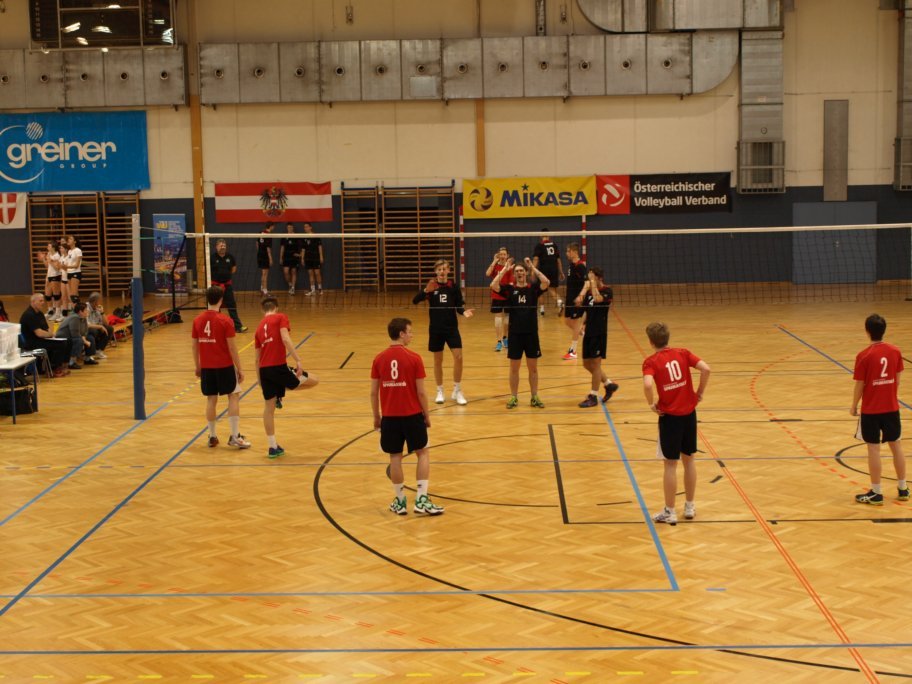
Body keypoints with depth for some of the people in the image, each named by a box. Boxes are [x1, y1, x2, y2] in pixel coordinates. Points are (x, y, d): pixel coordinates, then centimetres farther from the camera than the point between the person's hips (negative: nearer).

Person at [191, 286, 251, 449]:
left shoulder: (197, 320, 1)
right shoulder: (225, 320, -12)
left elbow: (195, 346, 7)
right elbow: (231, 347, -12)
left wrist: (198, 367, 18)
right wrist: (239, 368, -4)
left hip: (206, 367, 4)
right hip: (224, 366, -4)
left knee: (211, 400, 12)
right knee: (234, 397, 5)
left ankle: (212, 437, 16)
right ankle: (235, 436, 0)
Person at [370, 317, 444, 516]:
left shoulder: (379, 359, -1)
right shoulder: (414, 358, -10)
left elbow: (373, 392, 2)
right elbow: (421, 392, -9)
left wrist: (376, 416, 13)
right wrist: (426, 415, 4)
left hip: (389, 417, 3)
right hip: (412, 415, -3)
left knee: (395, 457, 10)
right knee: (423, 453, 11)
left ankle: (400, 502, 15)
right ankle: (421, 499, 4)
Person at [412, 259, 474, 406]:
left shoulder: (454, 286, 0)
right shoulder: (431, 286, -3)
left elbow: (459, 306, 4)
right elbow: (415, 301, -15)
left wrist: (464, 312, -18)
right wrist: (426, 291, -33)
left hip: (452, 328, 0)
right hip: (436, 329, 0)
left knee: (458, 357, -9)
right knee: (438, 360, 8)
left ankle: (457, 391, 5)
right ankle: (440, 391, 22)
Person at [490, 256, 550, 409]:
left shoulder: (533, 288, 2)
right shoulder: (510, 289, 2)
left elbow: (546, 282, -17)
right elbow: (493, 285, -14)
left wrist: (532, 267, -12)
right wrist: (505, 269, -12)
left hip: (531, 334, 0)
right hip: (515, 334, 0)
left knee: (533, 368, 8)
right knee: (514, 368, 7)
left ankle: (535, 397, 18)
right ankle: (513, 398, 16)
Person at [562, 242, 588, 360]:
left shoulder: (580, 266, -18)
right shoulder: (571, 264, 9)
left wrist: (581, 296, -35)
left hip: (578, 300, -9)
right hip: (570, 298, 9)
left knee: (575, 324, -2)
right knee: (567, 320, 14)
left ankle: (572, 352, 5)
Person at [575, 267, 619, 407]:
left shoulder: (607, 291, -8)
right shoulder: (589, 291, 11)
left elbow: (598, 299, -28)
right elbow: (579, 303, 2)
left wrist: (593, 283, -20)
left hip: (599, 333, -7)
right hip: (589, 332, 7)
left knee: (595, 363, -3)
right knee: (587, 363, 11)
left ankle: (593, 397, 5)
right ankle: (609, 384, 28)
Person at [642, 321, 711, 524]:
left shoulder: (651, 362, -9)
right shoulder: (683, 353, 1)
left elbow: (648, 384, -28)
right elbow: (706, 369, -12)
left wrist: (651, 404, -10)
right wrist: (699, 393, 0)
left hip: (670, 416, -4)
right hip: (689, 413, 4)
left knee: (671, 464, 5)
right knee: (689, 459, 17)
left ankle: (669, 512, 14)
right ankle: (689, 507, 28)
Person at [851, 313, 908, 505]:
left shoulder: (864, 356, -15)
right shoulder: (895, 351, -3)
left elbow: (860, 385, -11)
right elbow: (897, 379, 5)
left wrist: (854, 406, 4)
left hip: (871, 410, -4)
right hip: (891, 408, 4)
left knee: (874, 448, 2)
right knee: (896, 445, 14)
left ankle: (876, 493, 8)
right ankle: (903, 489, 24)